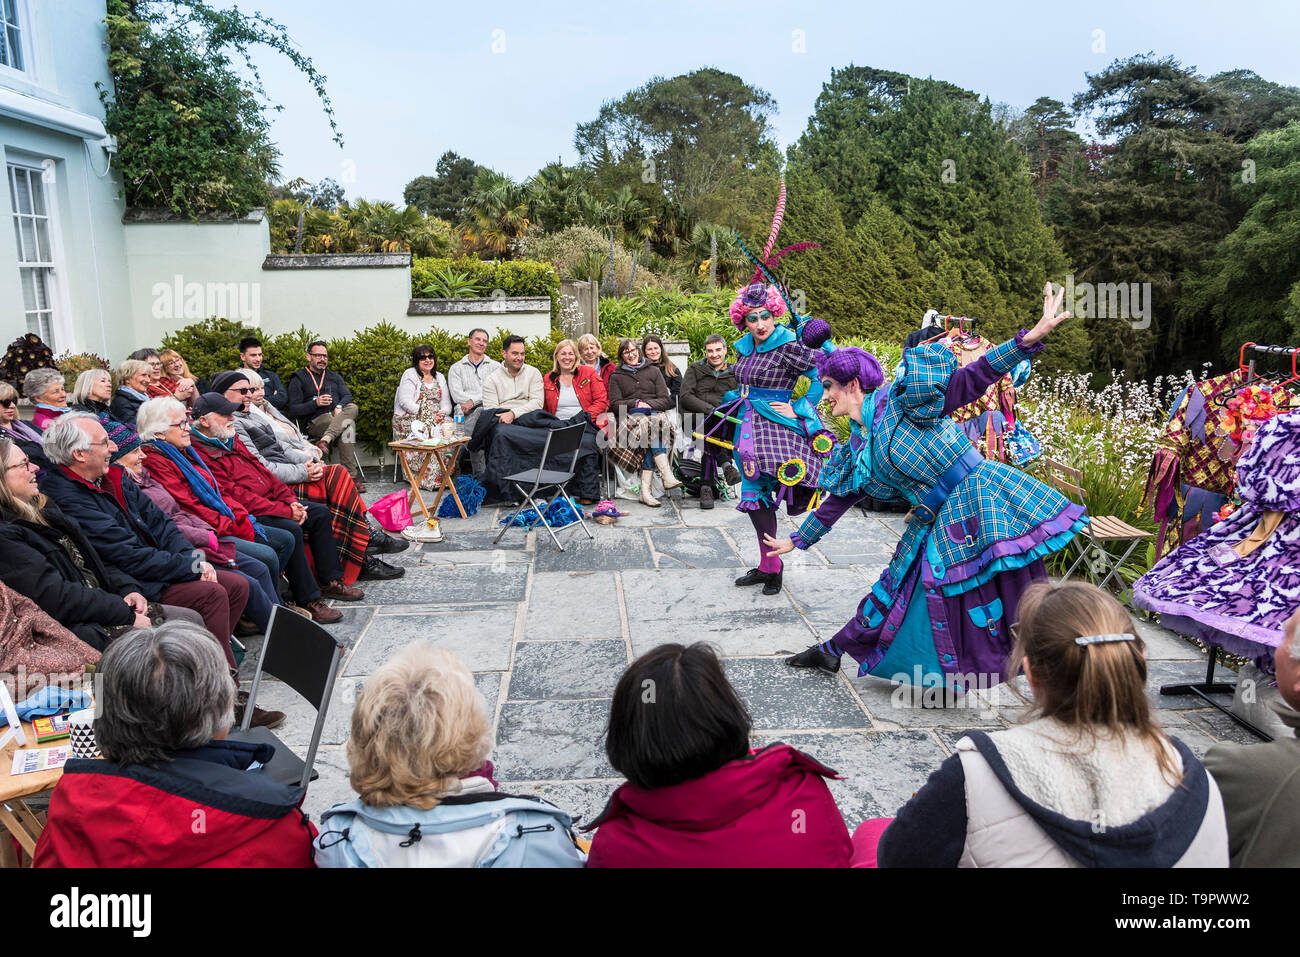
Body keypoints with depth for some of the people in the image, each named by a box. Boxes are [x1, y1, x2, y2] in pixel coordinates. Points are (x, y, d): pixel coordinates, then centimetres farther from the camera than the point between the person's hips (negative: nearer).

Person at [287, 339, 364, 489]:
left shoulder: (335, 377, 28)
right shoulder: (298, 379, 12)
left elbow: (347, 396, 11)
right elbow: (293, 410, 2)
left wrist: (339, 407, -13)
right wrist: (315, 403, -14)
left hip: (337, 416, 4)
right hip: (315, 421, -4)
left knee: (352, 408, -33)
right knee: (348, 426, -34)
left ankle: (324, 441, -44)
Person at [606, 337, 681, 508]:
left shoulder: (653, 371, 22)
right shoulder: (616, 376, 20)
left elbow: (666, 400, 12)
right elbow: (615, 404, 7)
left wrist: (648, 404, -6)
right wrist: (636, 403, -7)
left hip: (654, 413, 1)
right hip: (630, 416, 0)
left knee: (650, 427, -36)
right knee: (648, 424, -36)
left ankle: (645, 490, -44)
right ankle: (667, 476, -46)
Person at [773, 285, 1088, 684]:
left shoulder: (903, 399, -12)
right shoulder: (857, 452, 9)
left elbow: (970, 381, -18)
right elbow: (836, 502, 20)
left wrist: (1028, 340, -29)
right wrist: (797, 540, 27)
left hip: (979, 498, -6)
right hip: (935, 526, 6)